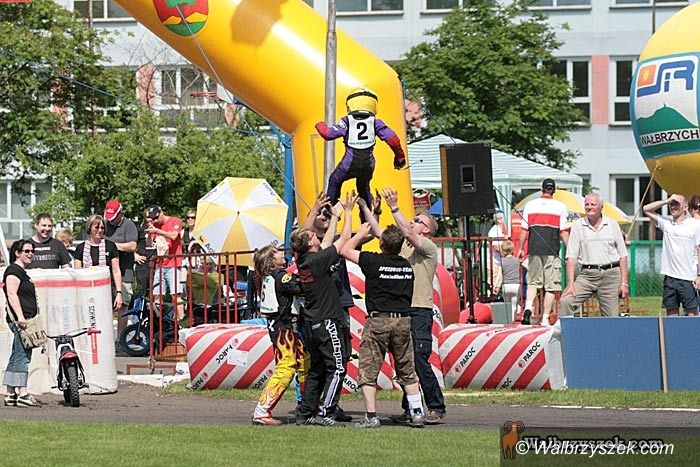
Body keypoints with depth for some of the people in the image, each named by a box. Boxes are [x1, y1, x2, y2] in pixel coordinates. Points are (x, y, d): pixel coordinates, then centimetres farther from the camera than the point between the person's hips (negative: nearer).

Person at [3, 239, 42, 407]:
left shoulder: (22, 272, 24)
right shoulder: (14, 270, -7)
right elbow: (12, 294, -17)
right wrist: (20, 316, -25)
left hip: (25, 320, 11)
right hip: (19, 320, -11)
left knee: (16, 358, 10)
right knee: (23, 356, -15)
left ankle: (11, 395, 11)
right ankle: (22, 393, -20)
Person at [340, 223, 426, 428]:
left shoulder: (374, 261, -7)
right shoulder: (407, 266, 8)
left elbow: (345, 250, 6)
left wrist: (361, 234, 20)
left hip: (378, 320, -5)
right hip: (403, 320, 5)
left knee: (368, 371, 1)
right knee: (407, 371, 14)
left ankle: (371, 417, -5)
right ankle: (417, 413, 10)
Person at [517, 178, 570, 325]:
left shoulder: (530, 205, 5)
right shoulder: (560, 207, -1)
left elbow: (524, 230, 7)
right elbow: (563, 232, -3)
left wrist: (521, 249, 16)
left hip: (534, 250, 2)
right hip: (552, 251, -2)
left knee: (533, 282, 14)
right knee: (551, 286, 3)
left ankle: (528, 307, -11)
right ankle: (545, 318, -1)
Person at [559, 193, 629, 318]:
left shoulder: (612, 225, 9)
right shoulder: (578, 226, 6)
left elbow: (622, 255, 9)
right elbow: (571, 256, 2)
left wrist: (624, 283, 1)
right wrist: (570, 283, -8)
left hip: (611, 275, 1)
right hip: (587, 274, 0)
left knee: (612, 317, -3)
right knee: (565, 301, -18)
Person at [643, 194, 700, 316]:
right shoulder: (666, 224, 10)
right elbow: (646, 209, 8)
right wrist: (667, 200, 0)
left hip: (688, 278, -4)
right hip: (670, 277, 4)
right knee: (671, 311, 5)